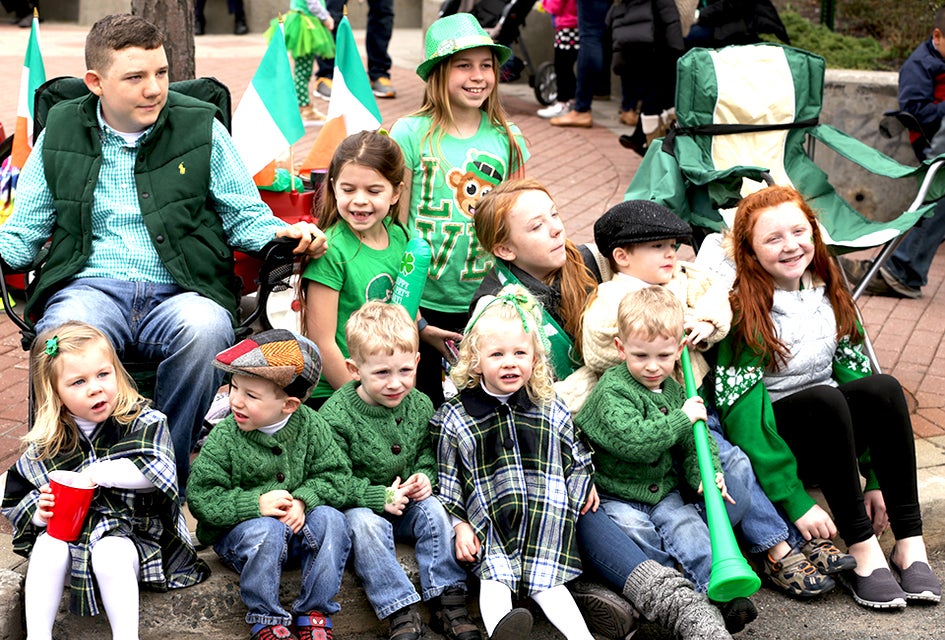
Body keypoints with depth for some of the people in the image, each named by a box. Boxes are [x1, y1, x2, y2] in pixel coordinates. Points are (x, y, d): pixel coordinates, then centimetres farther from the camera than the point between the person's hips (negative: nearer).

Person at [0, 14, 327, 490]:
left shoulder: (201, 127, 9)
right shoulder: (61, 132, 13)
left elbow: (245, 215, 12)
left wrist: (284, 234, -10)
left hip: (181, 291, 0)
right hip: (90, 286, 0)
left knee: (206, 328, -36)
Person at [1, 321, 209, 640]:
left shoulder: (142, 422, -7)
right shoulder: (44, 449, 2)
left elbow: (156, 471, -22)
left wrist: (99, 474, -24)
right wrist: (39, 513, -11)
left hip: (131, 532, -3)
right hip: (69, 531, 3)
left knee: (110, 556, -31)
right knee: (47, 548, -25)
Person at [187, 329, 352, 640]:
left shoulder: (310, 426, -6)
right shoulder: (223, 439, -14)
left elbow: (335, 475, -3)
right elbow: (201, 496, -15)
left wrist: (303, 500, -22)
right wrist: (256, 504, -27)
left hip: (299, 524, 3)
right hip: (239, 531, -3)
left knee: (329, 519, -25)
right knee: (267, 531, -35)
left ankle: (313, 613, -12)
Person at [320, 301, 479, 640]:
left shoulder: (420, 405, -3)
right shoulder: (336, 416, -19)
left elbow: (429, 451, 12)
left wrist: (426, 476, -10)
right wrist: (378, 497, -25)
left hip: (408, 503, 4)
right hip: (358, 506, -4)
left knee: (434, 510, -23)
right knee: (364, 523, -33)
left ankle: (447, 600, -20)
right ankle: (400, 610, -32)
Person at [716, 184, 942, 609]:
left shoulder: (828, 295, 5)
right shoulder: (742, 311, -14)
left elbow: (853, 371, 4)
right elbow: (741, 412, -21)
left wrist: (876, 478, -4)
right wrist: (794, 501, -27)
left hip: (832, 436, 5)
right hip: (771, 443, -5)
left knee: (883, 388, -24)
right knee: (825, 399, -34)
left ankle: (910, 544, -24)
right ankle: (862, 551, -28)